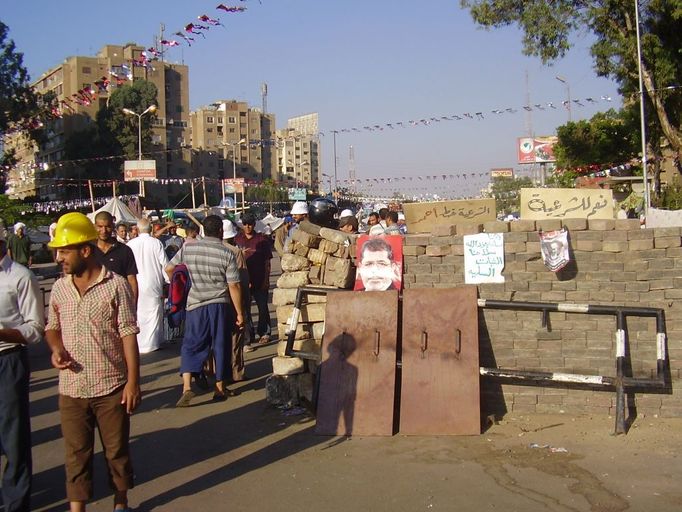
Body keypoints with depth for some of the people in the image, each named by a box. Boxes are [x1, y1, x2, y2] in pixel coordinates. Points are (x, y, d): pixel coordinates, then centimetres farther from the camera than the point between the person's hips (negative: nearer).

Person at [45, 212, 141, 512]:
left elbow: (128, 335, -8)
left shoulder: (116, 285, -8)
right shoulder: (59, 288, 4)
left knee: (117, 450, 11)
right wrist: (55, 348, -5)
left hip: (112, 388, -3)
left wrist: (133, 381, -12)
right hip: (71, 389, 3)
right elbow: (52, 327, 18)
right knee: (76, 453, 8)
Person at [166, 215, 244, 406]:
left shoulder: (188, 248, -3)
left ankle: (186, 387, -10)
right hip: (220, 305, -1)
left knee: (190, 346, 6)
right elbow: (234, 286, -10)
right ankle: (220, 388, 20)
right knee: (220, 346, 11)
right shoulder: (227, 253, -9)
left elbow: (168, 269, 5)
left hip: (196, 304, 1)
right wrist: (240, 313, -2)